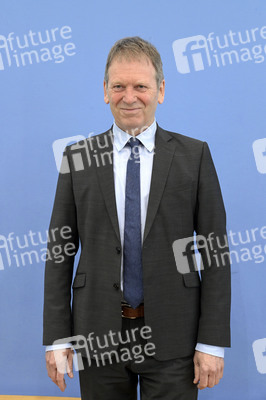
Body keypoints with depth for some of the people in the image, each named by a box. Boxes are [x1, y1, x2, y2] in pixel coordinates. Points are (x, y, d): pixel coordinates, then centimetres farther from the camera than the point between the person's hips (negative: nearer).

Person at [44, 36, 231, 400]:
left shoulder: (194, 155, 0)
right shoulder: (78, 158, 3)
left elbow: (215, 251, -2)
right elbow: (61, 251, 3)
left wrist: (213, 342, -6)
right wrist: (57, 338, -1)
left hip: (172, 336, -1)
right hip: (99, 334, 1)